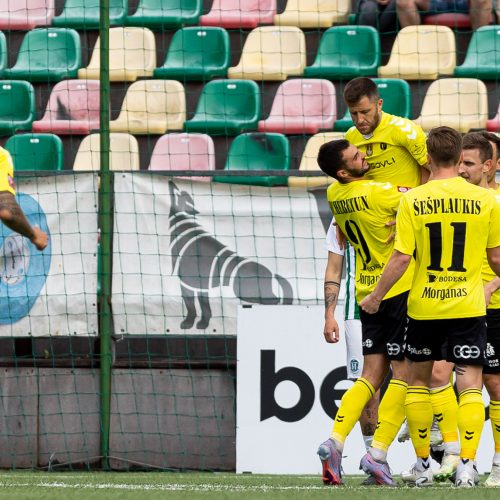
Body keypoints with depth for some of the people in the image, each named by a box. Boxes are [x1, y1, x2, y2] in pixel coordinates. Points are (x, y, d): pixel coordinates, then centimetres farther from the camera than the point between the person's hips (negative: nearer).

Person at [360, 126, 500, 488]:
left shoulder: (413, 201, -7)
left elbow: (402, 258, -8)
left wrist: (377, 296, 5)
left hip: (424, 306, 0)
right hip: (469, 306, 0)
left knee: (419, 380, 15)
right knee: (470, 384, 0)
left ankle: (422, 466, 16)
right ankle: (467, 466, -10)